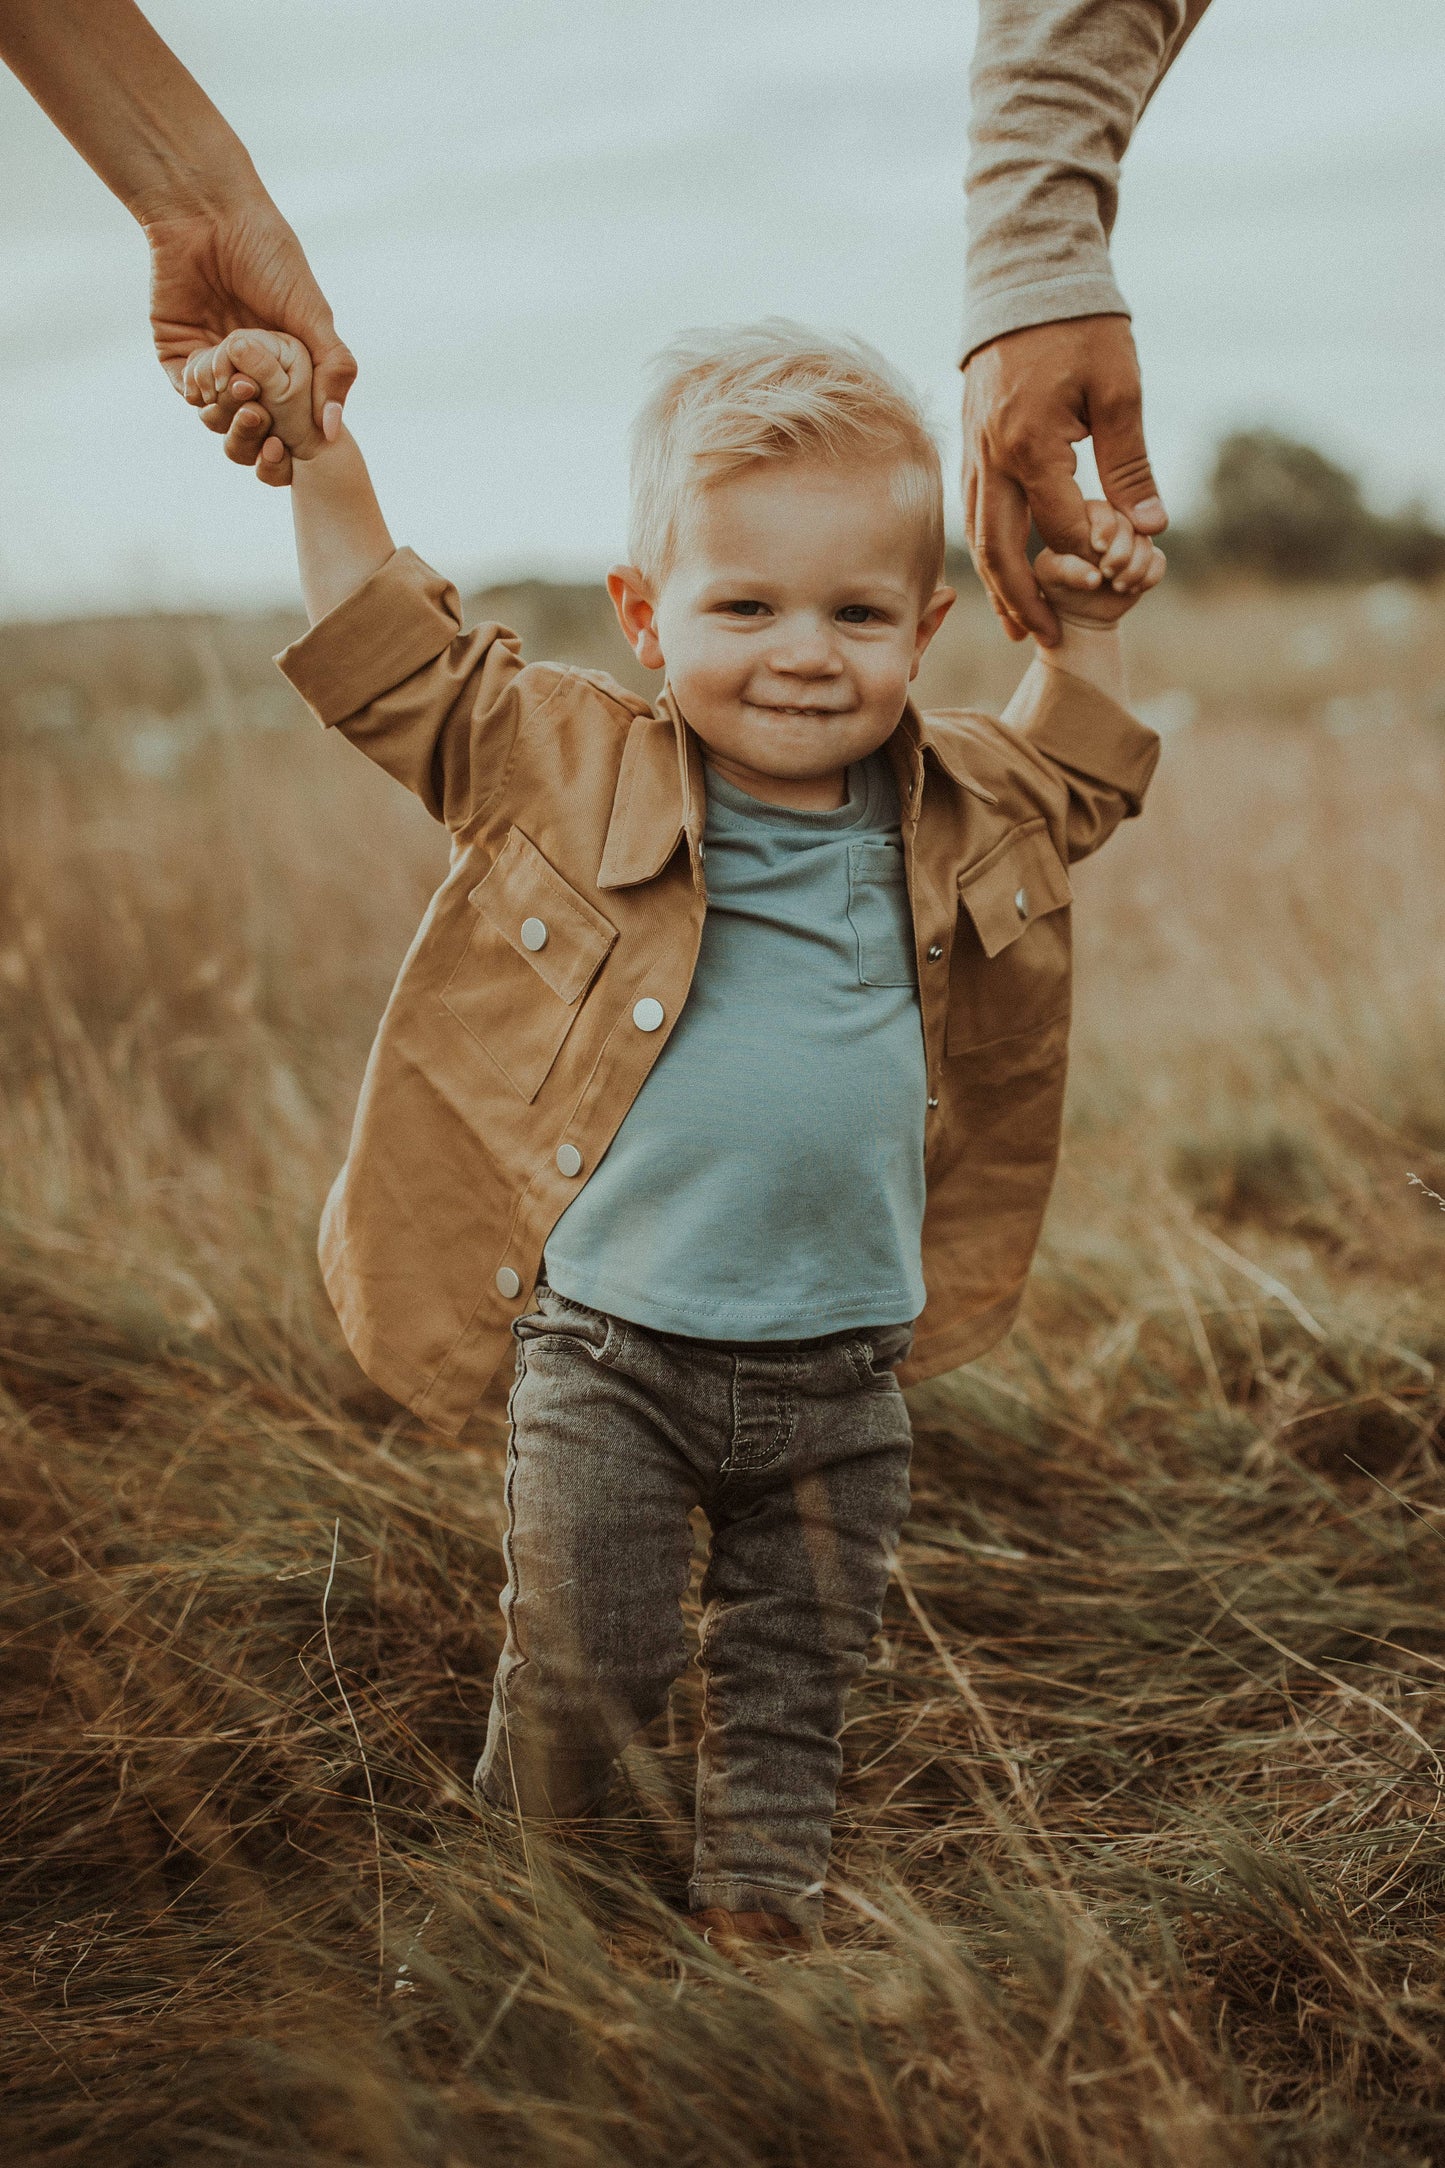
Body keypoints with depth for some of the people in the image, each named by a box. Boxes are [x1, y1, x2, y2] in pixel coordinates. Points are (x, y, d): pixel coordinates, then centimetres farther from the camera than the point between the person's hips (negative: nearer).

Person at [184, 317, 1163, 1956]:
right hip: (608, 1347, -3)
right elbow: (398, 652, -1)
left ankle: (760, 1896, 36)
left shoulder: (952, 818, 2)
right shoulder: (569, 764, -8)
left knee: (794, 1667, 16)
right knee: (582, 1659, 4)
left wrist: (1085, 633, 14)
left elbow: (1064, 784, 24)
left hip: (840, 1366, 3)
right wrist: (317, 454, -8)